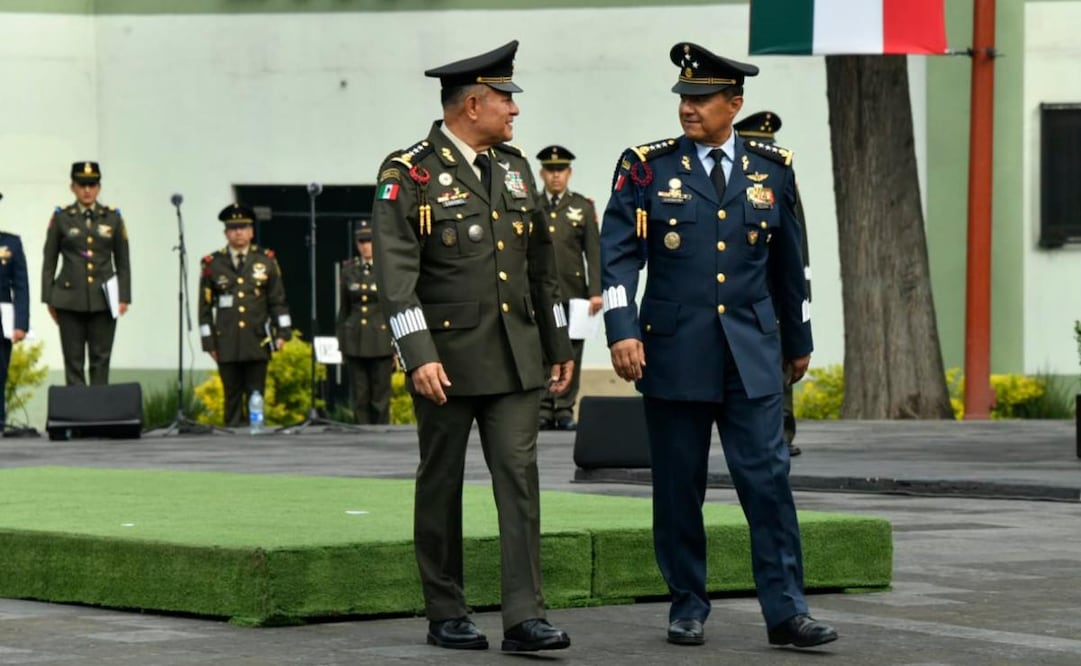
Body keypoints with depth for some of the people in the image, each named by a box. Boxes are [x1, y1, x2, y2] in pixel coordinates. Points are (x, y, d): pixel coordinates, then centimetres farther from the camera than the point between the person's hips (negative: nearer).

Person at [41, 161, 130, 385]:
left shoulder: (113, 218, 6)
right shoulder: (61, 218, 4)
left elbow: (123, 262, 8)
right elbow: (49, 262, 6)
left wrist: (124, 297, 0)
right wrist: (49, 299, 1)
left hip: (103, 299, 1)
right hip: (70, 299, -1)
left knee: (100, 359, 1)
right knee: (73, 361, 0)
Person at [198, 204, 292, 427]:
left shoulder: (266, 260, 8)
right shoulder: (213, 264, 4)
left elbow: (278, 300, 8)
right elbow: (205, 307, 6)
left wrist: (282, 332, 0)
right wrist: (209, 342, 2)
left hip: (257, 341, 1)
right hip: (227, 342, -1)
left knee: (257, 396, 2)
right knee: (232, 396, 1)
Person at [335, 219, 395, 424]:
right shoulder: (349, 270, 8)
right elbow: (344, 310, 13)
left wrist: (398, 347, -3)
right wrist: (341, 343, 11)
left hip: (381, 341, -3)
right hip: (355, 342, 3)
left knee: (380, 397, -2)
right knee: (360, 397, 3)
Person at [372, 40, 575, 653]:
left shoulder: (515, 167, 12)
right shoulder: (408, 176, -8)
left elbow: (541, 263, 18)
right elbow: (396, 272, -15)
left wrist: (559, 343, 17)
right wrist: (419, 355, -23)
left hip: (515, 355, 5)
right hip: (448, 355, -5)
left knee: (519, 476, -4)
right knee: (442, 483, 5)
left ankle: (524, 616, -6)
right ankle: (447, 614, 15)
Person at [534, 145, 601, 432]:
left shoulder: (583, 208, 10)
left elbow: (594, 253, 4)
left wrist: (596, 292, -5)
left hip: (573, 292, 0)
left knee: (571, 352, -1)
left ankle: (565, 410, 3)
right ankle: (543, 411, 1)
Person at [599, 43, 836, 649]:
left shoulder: (773, 168, 7)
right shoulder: (647, 167, 0)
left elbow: (789, 262, 16)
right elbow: (618, 255, -4)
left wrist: (799, 340, 21)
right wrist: (622, 330, -16)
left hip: (752, 354, 1)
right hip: (674, 352, -1)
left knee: (768, 478, -5)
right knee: (679, 486, 5)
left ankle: (786, 612, -3)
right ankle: (688, 609, 16)